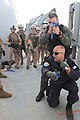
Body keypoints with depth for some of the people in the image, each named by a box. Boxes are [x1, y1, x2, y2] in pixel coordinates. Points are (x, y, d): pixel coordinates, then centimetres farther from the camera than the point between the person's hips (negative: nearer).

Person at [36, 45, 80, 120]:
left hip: (67, 82, 0)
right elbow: (44, 69, -31)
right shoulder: (50, 59, -21)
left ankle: (69, 106, -7)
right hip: (55, 83, 1)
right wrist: (49, 73, -54)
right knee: (53, 104, -5)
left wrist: (68, 69, -50)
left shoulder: (69, 62, -24)